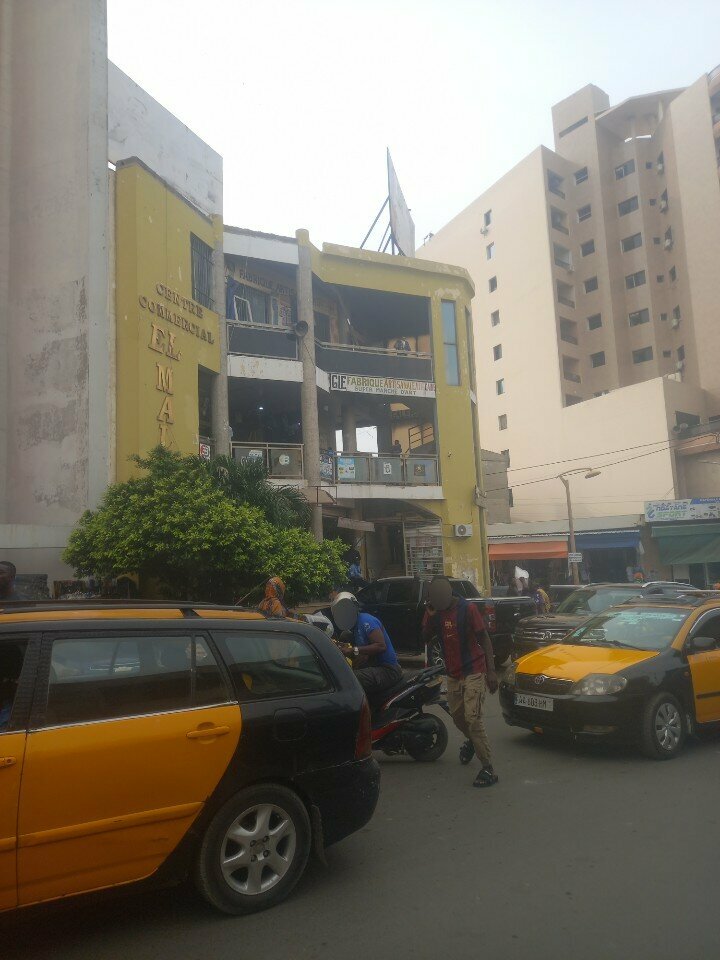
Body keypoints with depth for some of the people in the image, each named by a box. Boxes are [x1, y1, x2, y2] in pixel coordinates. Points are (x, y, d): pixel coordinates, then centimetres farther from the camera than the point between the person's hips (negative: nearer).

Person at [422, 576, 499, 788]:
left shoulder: (468, 609, -14)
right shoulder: (433, 611, 1)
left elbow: (484, 639, -10)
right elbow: (425, 639, 0)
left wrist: (491, 670, -16)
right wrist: (430, 617, -17)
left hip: (473, 671, -6)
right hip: (452, 673, 6)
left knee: (473, 718, -14)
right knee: (457, 715, 17)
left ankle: (488, 769, -7)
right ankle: (471, 740, 49)